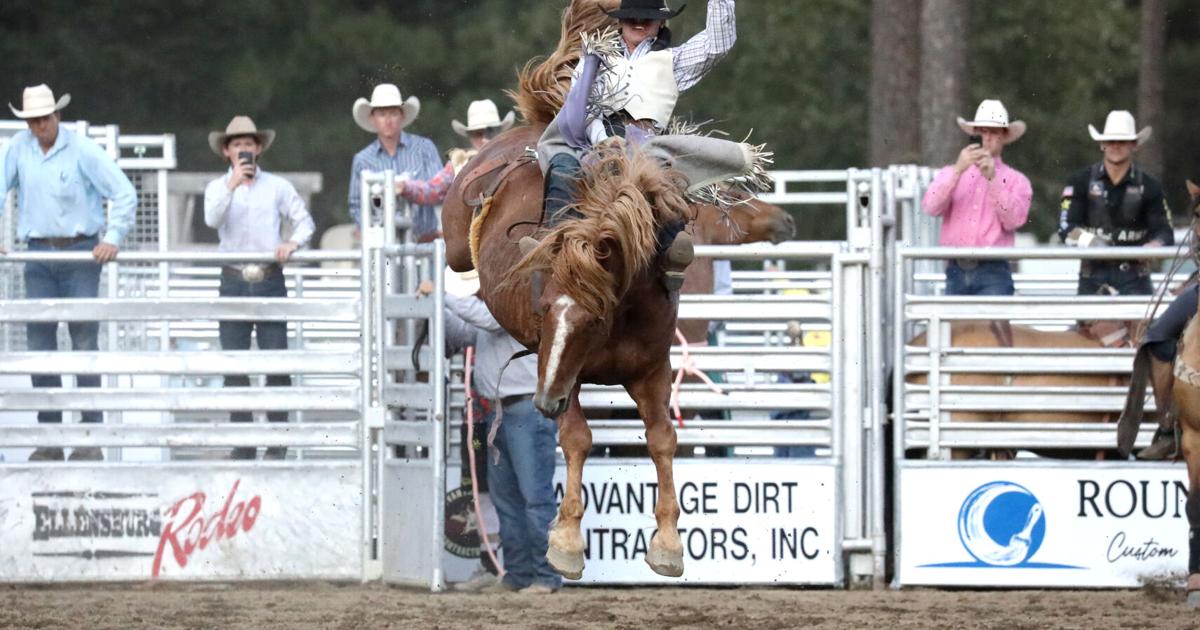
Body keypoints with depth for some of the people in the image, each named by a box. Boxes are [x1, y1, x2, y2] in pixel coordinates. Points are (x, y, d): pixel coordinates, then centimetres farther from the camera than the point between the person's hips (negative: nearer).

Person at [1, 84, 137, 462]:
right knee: (39, 344, 1)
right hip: (38, 255, 4)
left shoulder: (82, 150, -8)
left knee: (84, 342, -5)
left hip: (80, 253, -4)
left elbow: (125, 194, -7)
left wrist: (113, 239, -15)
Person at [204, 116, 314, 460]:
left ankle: (277, 444, -3)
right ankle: (242, 443, 3)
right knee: (234, 365, -1)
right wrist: (232, 186, -21)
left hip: (270, 280, -1)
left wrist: (292, 243, -13)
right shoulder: (218, 188, 9)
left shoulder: (277, 186, 9)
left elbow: (304, 221, 7)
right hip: (234, 280, 1)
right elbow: (212, 220, -9)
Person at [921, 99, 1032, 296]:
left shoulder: (1016, 180, 11)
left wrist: (992, 178, -12)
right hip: (957, 271, 2)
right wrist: (957, 170, -13)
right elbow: (931, 208, -2)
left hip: (993, 274, -2)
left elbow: (1014, 219, -6)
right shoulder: (950, 174, 16)